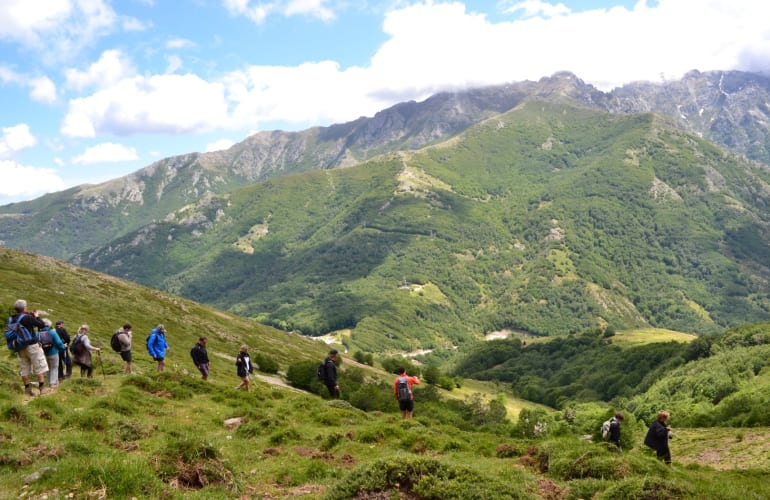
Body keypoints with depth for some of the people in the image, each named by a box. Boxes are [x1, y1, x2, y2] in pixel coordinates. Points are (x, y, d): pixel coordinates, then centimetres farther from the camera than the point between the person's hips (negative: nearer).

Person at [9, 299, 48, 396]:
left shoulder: (11, 320, 2)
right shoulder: (28, 318, -17)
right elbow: (41, 325, -12)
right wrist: (37, 317, 5)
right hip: (31, 345, -6)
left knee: (24, 368, 12)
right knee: (39, 367, 3)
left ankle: (27, 389, 15)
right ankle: (42, 387, 2)